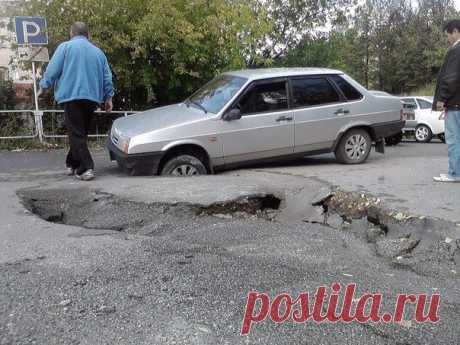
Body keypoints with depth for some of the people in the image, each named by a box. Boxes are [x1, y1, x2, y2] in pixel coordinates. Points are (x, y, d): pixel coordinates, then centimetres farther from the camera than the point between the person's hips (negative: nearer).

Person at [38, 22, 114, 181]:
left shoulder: (65, 47, 2)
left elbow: (52, 70, -2)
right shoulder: (98, 51, 16)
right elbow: (107, 77, 14)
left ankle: (86, 169, -14)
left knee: (76, 134, -5)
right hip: (92, 98, 5)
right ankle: (73, 164, 25)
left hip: (72, 96, -5)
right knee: (81, 133, 16)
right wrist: (108, 97, 20)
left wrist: (43, 87, 12)